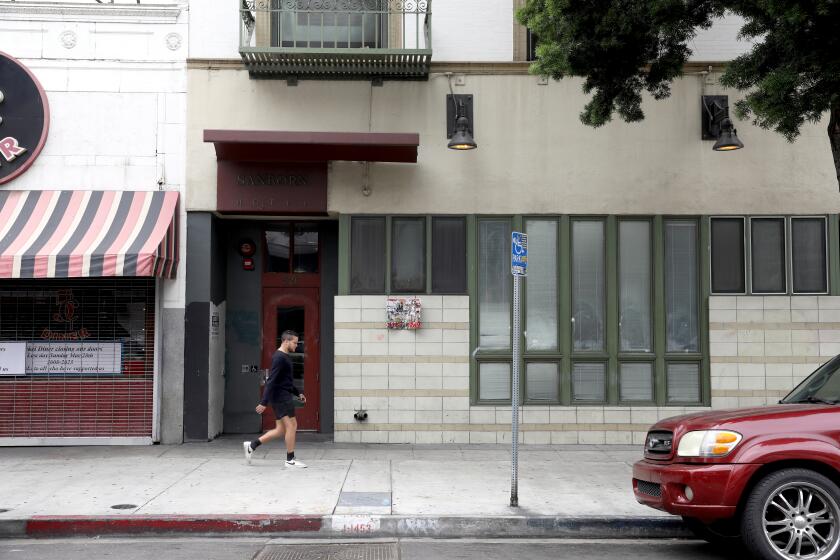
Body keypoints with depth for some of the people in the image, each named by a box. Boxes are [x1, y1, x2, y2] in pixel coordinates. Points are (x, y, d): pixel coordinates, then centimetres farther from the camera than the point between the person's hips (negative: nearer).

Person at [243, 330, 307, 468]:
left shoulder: (284, 357, 16)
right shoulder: (279, 358, -15)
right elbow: (271, 381, -20)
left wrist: (298, 393, 22)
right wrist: (264, 402, -23)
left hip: (283, 396, 10)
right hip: (281, 396, -10)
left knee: (281, 430, 10)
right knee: (291, 425, -5)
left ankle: (251, 445, 15)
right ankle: (290, 460, 3)